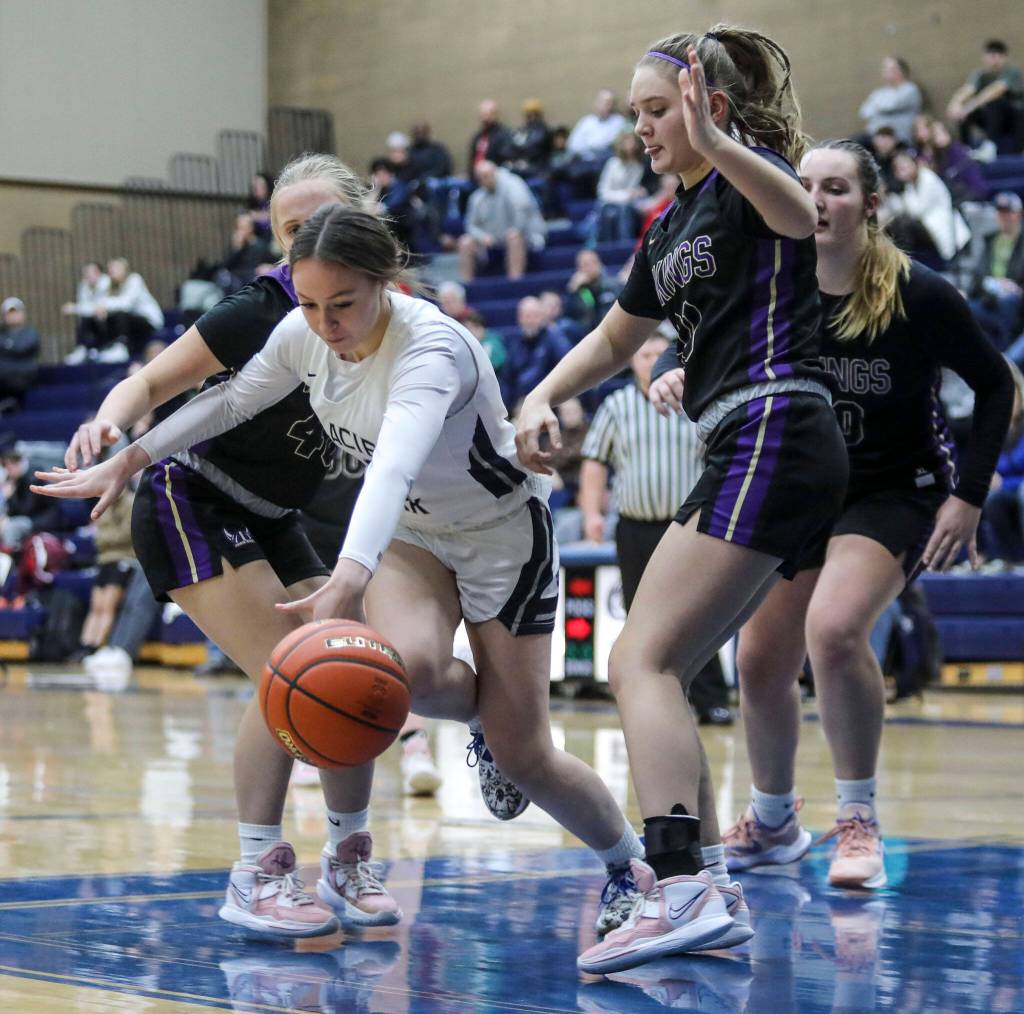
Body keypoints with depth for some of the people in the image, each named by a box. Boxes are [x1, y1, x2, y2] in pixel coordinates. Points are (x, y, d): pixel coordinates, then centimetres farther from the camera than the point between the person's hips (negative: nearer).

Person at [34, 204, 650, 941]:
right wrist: (127, 462, 3)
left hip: (502, 534, -5)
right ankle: (490, 718, 8)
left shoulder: (432, 349, -34)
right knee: (407, 666, -29)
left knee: (523, 756, -7)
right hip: (411, 534, 5)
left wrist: (348, 580, -67)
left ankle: (634, 865, 22)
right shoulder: (304, 335, -14)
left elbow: (393, 467, -52)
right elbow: (229, 401, 6)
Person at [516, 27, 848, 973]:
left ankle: (683, 891, -28)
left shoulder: (747, 170, -4)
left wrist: (715, 144, -46)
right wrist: (542, 397, 19)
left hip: (772, 438, -10)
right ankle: (706, 883, 10)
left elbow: (803, 217, -30)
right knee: (644, 669, 9)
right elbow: (617, 335, 36)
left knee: (644, 660, -18)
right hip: (742, 458, 10)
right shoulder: (673, 223, 23)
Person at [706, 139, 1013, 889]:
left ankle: (859, 821, -11)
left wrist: (970, 495, -13)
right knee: (760, 662, 3)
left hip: (899, 494, -4)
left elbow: (996, 385, -7)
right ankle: (773, 822, 30)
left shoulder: (920, 295, -18)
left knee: (834, 630, -29)